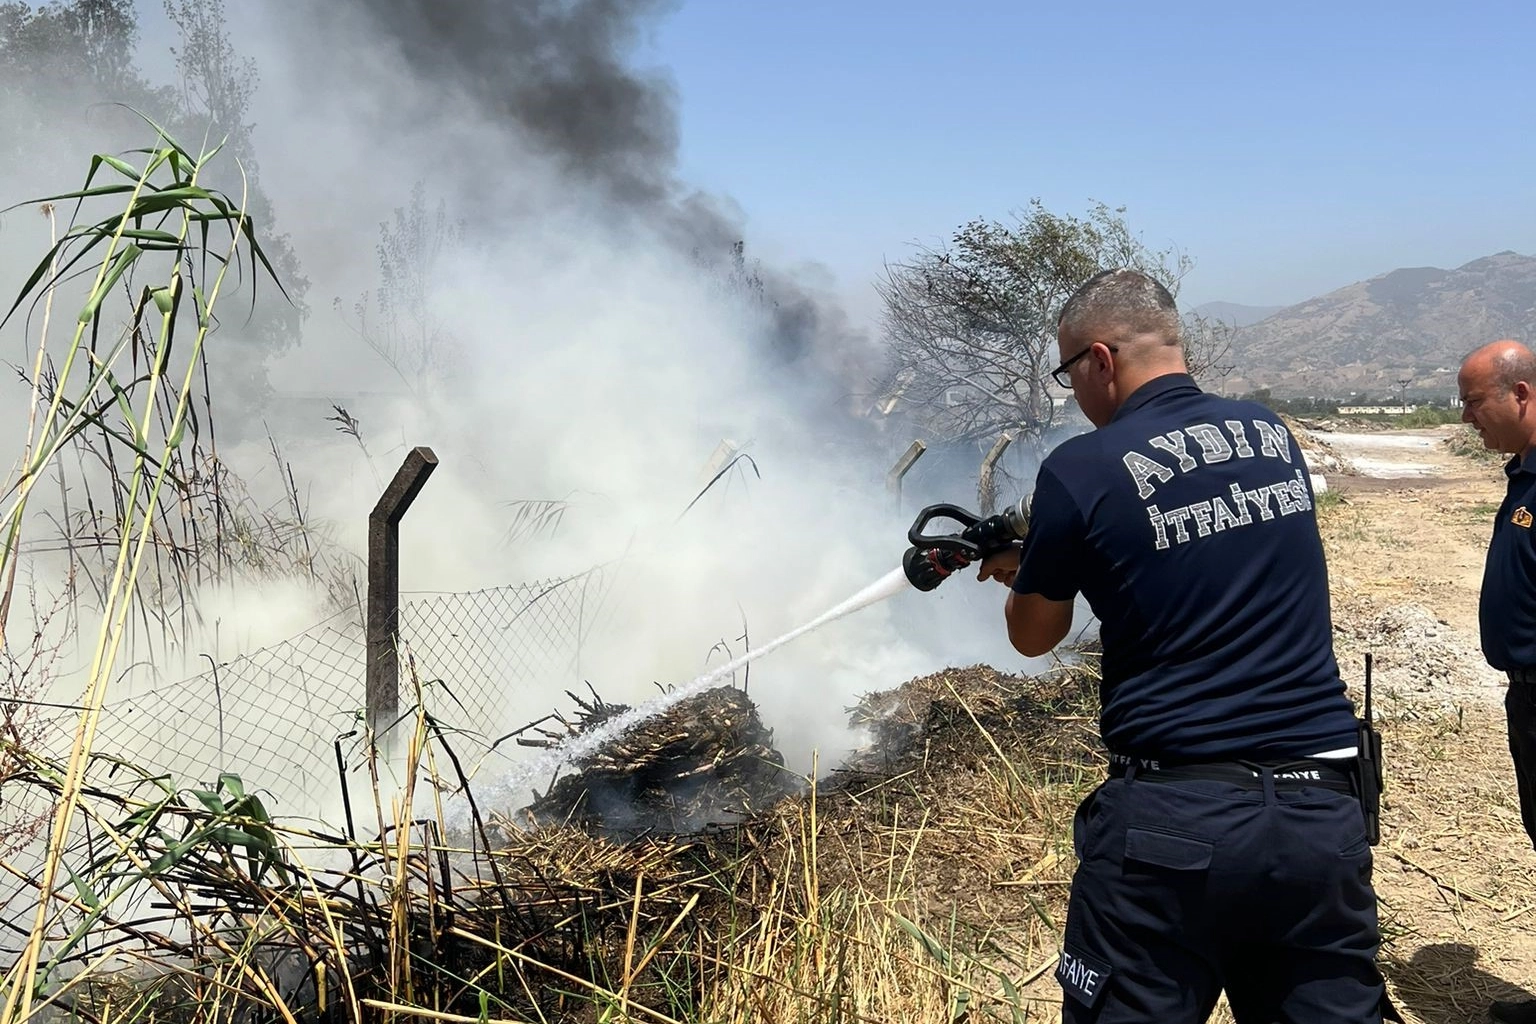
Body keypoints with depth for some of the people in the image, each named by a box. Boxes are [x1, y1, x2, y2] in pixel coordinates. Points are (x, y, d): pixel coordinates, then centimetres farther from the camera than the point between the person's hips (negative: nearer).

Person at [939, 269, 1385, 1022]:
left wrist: (1026, 565, 27)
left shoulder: (1081, 470, -9)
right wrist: (1050, 555, 28)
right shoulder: (1273, 435, 8)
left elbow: (1032, 638, 6)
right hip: (1323, 812, 5)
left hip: (1171, 817, -5)